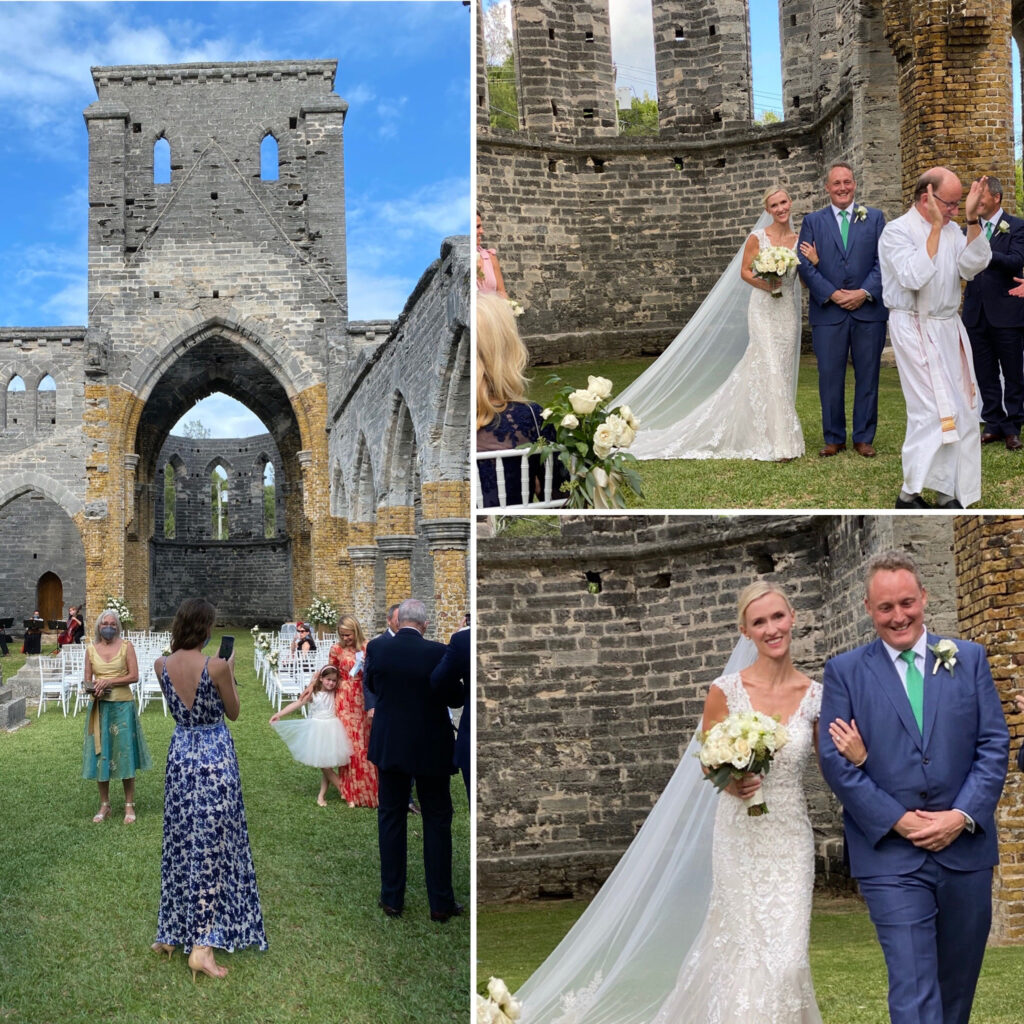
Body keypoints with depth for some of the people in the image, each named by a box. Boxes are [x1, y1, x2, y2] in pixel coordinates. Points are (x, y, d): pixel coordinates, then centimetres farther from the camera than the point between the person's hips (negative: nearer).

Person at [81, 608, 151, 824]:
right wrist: (93, 689, -14)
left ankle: (129, 805, 10)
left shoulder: (126, 646, -2)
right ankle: (104, 805, 18)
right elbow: (87, 680, 8)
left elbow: (134, 676, -7)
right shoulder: (91, 649, 6)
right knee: (100, 755, 6)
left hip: (122, 706, -3)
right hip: (100, 706, 3)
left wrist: (109, 681, -17)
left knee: (124, 754, 2)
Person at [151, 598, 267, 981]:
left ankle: (171, 932, 26)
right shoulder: (216, 667, -17)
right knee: (213, 847, 1)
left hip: (180, 754, 5)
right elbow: (233, 711, -3)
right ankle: (203, 944, -3)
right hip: (215, 755, -5)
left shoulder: (162, 666, -3)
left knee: (181, 843, 17)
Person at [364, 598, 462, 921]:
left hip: (389, 746, 2)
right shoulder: (437, 652, -17)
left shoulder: (377, 648, -9)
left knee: (391, 818, 13)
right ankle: (441, 903, 12)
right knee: (437, 822, 9)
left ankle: (392, 898, 17)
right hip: (431, 748, -2)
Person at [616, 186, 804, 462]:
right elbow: (745, 272, 0)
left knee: (781, 370, 6)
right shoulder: (758, 237, -4)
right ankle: (778, 442, -9)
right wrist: (766, 284, -16)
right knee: (770, 369, -11)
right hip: (762, 309, -4)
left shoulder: (799, 239, 7)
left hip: (788, 311, 4)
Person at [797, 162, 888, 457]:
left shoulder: (874, 218, 9)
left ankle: (864, 438, 13)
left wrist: (865, 292, -11)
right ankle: (834, 438, 11)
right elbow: (805, 265, 1)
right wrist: (831, 294, -10)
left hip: (869, 309, 0)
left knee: (867, 376, 4)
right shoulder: (813, 221, 9)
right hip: (827, 312, 0)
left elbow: (883, 260, 2)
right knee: (829, 377, 1)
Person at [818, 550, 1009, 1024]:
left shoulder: (968, 658, 6)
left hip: (965, 846, 3)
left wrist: (961, 815, -10)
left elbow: (995, 744, 3)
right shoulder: (844, 671, 1)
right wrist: (896, 820, -12)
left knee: (959, 979, 16)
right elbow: (835, 760, -3)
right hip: (890, 855, -3)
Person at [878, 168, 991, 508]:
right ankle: (909, 494, 3)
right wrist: (935, 228, -20)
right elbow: (914, 277, -23)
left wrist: (972, 219, -13)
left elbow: (971, 266, -5)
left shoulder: (952, 230, 10)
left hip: (949, 328, 7)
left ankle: (950, 493, 14)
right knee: (931, 412, -9)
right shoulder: (897, 231, -9)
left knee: (961, 411, 6)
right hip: (915, 329, -7)